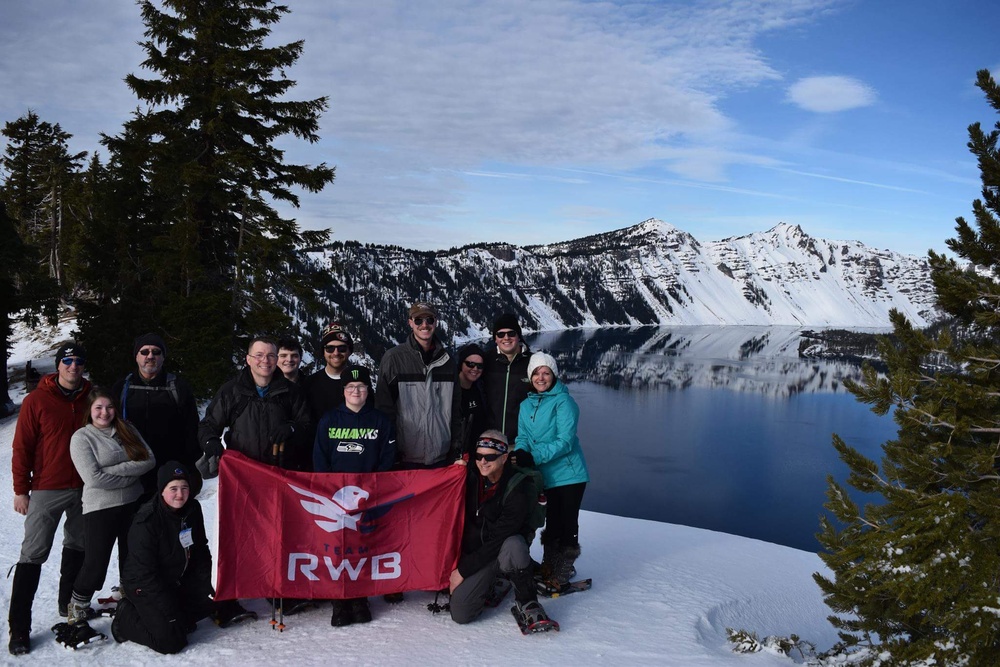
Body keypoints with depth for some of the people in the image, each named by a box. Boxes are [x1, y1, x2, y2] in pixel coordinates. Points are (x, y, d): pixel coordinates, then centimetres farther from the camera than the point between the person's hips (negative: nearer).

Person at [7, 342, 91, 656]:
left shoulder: (90, 399, 5)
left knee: (77, 545, 15)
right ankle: (19, 627, 1)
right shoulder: (37, 400, -6)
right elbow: (22, 447, -4)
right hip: (47, 489, -4)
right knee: (34, 553, -4)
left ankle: (69, 603, 31)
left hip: (84, 488, 4)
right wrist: (21, 490, -6)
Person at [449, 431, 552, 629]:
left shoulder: (517, 490, -22)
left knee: (513, 546, -41)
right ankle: (489, 582, 17)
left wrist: (463, 570, -18)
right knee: (460, 614, -15)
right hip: (475, 551, 4)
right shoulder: (472, 478, -7)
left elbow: (498, 540, -21)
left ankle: (527, 603, -17)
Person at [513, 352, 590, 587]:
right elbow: (523, 437, 7)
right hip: (545, 476, 6)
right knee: (551, 523, 18)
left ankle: (563, 572, 14)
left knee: (567, 524, 2)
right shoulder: (526, 405, 10)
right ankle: (548, 566, 31)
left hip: (568, 473, -6)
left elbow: (565, 441, -19)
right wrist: (520, 453, -17)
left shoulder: (563, 401, -11)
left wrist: (534, 457, -27)